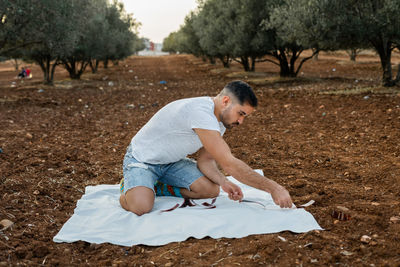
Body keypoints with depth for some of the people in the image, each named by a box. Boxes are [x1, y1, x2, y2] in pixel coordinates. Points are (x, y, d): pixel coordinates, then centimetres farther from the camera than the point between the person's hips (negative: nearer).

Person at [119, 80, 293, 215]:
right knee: (141, 206, -32)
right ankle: (130, 188, 5)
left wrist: (223, 182, -22)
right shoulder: (200, 112, -35)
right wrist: (273, 188, -34)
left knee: (211, 190, -9)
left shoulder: (220, 118, -4)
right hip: (142, 159, -8)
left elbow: (205, 160, -1)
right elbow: (229, 163, -38)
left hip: (172, 161, 8)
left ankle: (156, 187, 9)